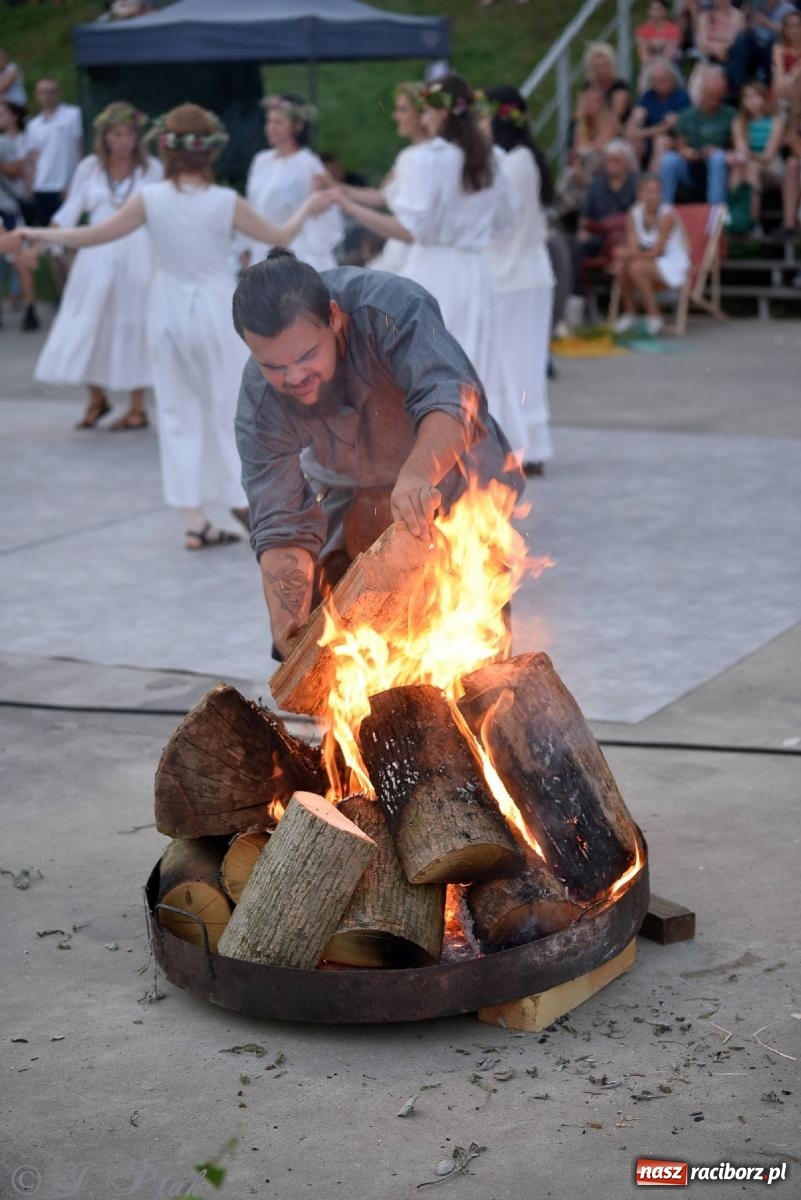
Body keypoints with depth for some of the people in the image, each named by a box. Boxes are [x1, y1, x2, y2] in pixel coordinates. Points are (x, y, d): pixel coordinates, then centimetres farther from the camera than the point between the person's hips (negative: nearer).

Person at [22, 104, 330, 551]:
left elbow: (91, 236, -3)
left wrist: (35, 234, 12)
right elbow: (280, 238, 1)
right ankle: (246, 502, 16)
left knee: (179, 413, 10)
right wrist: (308, 208, 19)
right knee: (232, 409, 11)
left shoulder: (150, 198, -8)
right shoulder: (226, 201, -11)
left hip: (170, 312, 2)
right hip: (217, 310, -2)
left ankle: (196, 522, 10)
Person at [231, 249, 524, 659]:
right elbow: (281, 528, -26)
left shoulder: (391, 309, -36)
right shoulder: (259, 401, -26)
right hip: (352, 500, 3)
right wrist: (287, 631, -41)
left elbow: (451, 396, -50)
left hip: (454, 484, -2)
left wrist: (418, 475, -70)